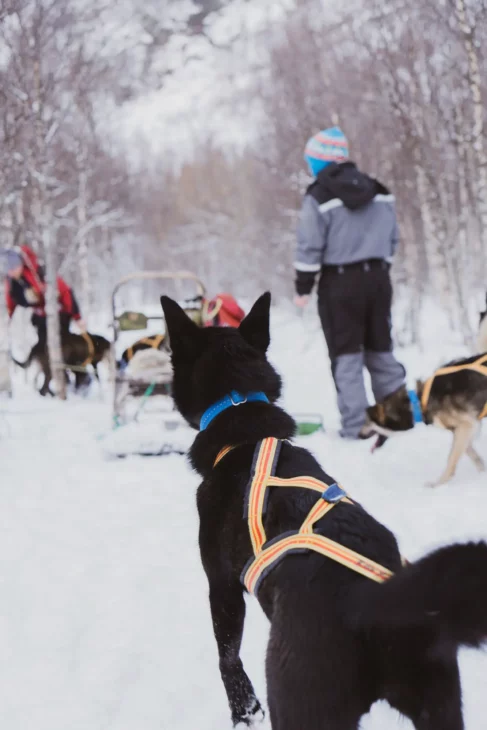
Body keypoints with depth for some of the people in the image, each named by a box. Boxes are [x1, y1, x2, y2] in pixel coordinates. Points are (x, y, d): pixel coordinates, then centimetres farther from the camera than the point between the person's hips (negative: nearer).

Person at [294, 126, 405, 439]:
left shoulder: (319, 197, -10)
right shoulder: (380, 193, 7)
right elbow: (392, 239, 12)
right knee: (381, 350, 15)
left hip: (340, 283, -5)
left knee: (347, 355, 2)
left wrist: (303, 287, -3)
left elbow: (310, 247, -11)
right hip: (378, 278, 5)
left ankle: (357, 425, -2)